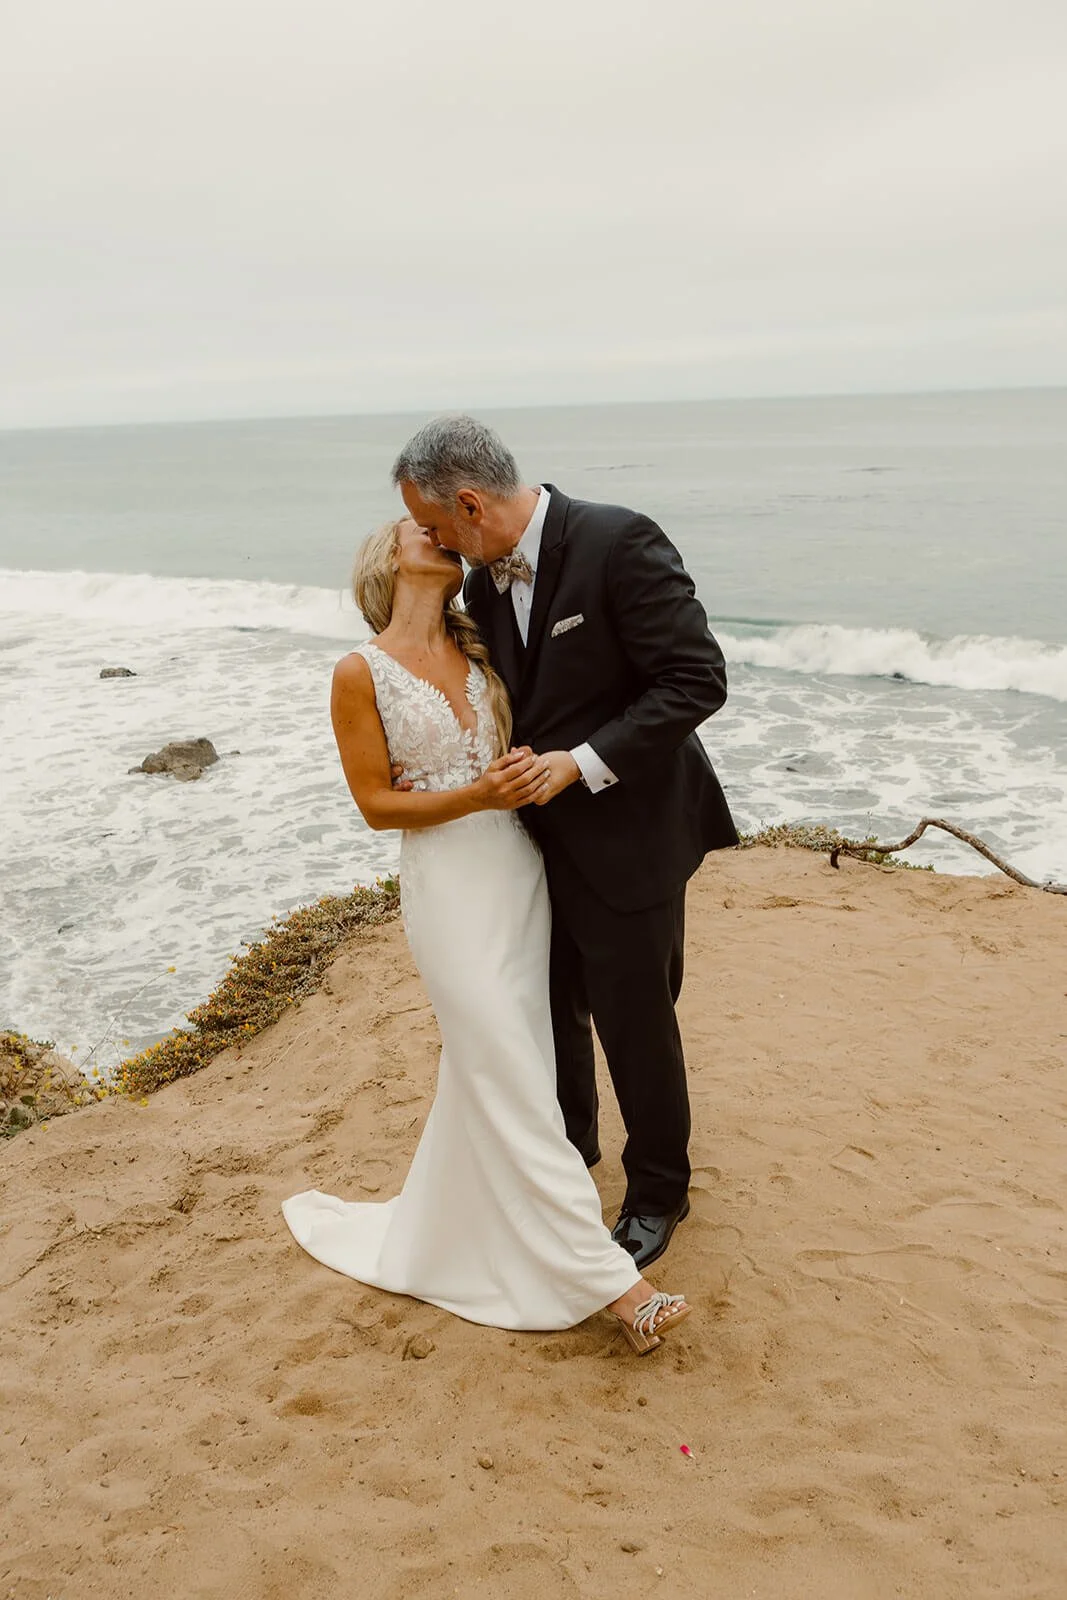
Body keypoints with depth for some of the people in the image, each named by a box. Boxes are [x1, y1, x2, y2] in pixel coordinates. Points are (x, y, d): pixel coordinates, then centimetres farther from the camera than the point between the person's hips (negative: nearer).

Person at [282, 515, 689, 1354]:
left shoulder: (480, 645, 9)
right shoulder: (362, 673, -6)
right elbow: (376, 803, -6)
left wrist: (534, 768, -6)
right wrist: (476, 796, -19)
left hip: (519, 868, 6)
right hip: (448, 883, -6)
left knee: (485, 1069, 14)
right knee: (514, 1082, -4)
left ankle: (456, 1231, 35)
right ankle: (613, 1282, 0)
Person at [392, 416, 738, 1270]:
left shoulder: (618, 543, -21)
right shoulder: (486, 581, 3)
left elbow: (697, 679, -23)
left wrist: (581, 764, -25)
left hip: (625, 834, -7)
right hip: (542, 836, 7)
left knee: (634, 1020, 8)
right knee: (552, 1006, 21)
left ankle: (658, 1190, 32)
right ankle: (569, 1141, 48)